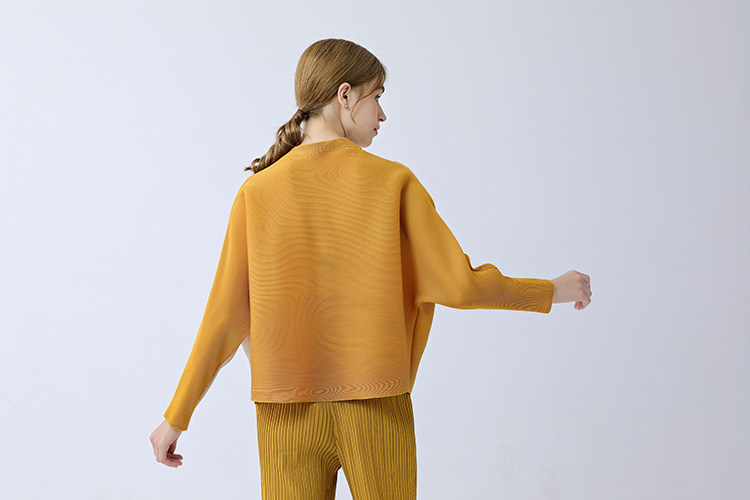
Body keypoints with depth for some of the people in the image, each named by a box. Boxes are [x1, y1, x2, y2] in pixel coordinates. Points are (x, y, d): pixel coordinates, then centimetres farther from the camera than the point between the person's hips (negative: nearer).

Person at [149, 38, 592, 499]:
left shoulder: (258, 191, -2)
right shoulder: (393, 182, -6)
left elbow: (226, 317, -2)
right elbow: (459, 285, -7)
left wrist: (177, 417, 7)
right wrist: (552, 291, 9)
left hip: (288, 415, 2)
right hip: (377, 410, -1)